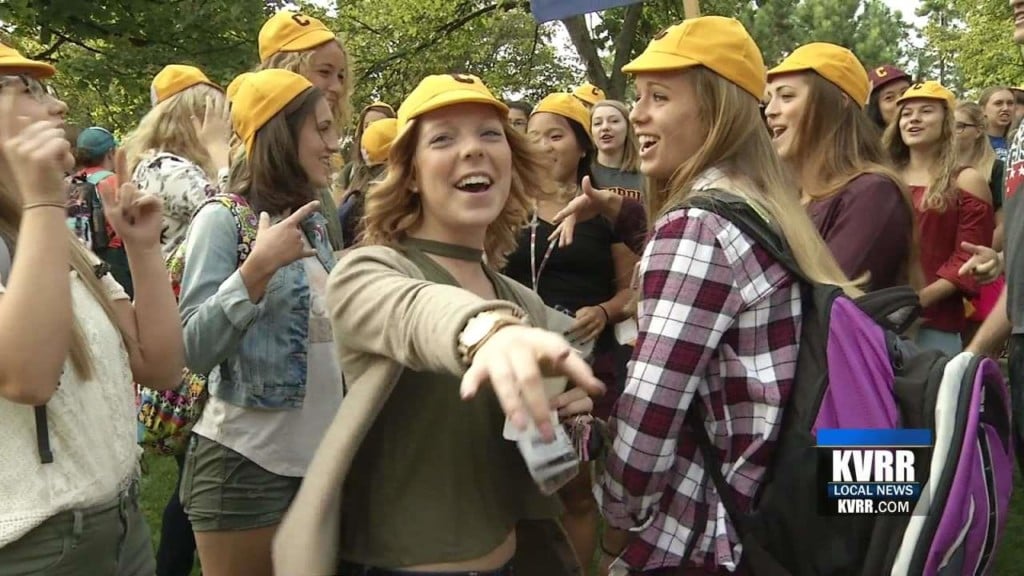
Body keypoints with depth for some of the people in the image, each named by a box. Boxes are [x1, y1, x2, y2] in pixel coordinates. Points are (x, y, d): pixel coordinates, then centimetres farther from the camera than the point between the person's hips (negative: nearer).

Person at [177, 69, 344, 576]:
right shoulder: (223, 218, -12)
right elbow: (194, 352, -20)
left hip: (322, 453, 7)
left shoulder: (315, 223, 9)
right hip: (246, 461, -7)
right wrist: (256, 268, -27)